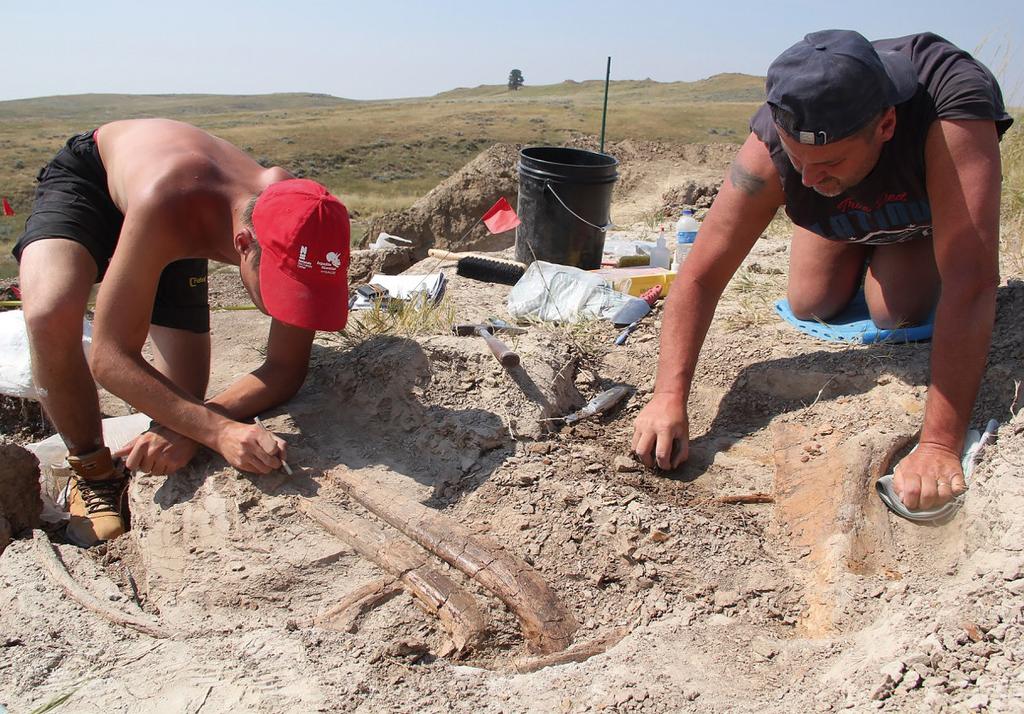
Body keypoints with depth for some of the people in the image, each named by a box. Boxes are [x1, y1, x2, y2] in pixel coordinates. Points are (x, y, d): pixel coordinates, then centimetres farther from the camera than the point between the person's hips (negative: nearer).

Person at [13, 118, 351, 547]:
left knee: (183, 400, -4)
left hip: (177, 234, 4)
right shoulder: (168, 206, -47)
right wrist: (217, 429, -53)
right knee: (50, 316, -35)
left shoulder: (301, 237, -34)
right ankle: (93, 472, -10)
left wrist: (188, 426, -40)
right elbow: (110, 357, -41)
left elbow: (287, 368, -26)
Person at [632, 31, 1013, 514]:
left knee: (897, 312, -17)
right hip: (842, 210, 2)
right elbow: (700, 277, -38)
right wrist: (669, 398, -50)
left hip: (930, 187, -2)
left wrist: (939, 446, -55)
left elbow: (971, 284, -52)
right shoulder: (770, 148, -40)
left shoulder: (954, 112, -47)